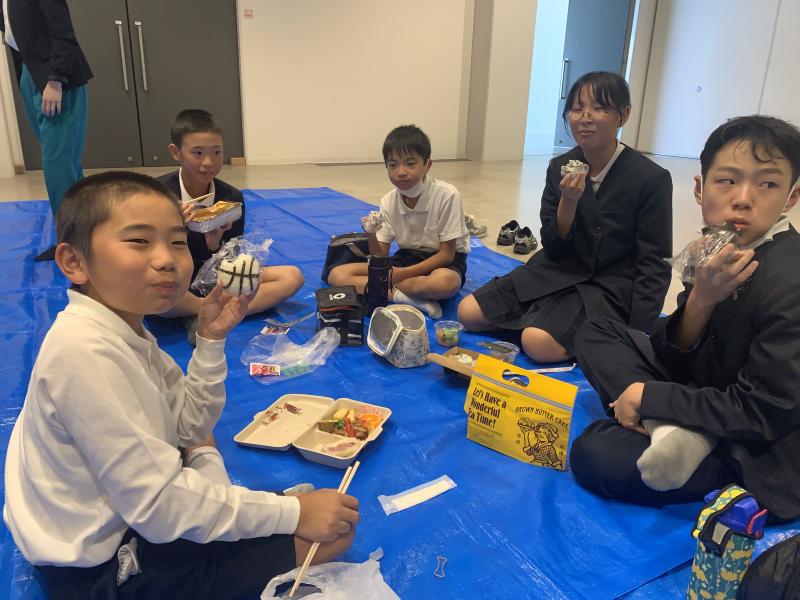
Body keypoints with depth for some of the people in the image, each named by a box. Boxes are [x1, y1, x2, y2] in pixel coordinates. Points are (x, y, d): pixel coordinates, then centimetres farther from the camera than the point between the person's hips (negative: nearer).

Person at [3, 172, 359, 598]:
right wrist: (293, 512, -24)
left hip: (128, 517, 9)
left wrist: (211, 340, -7)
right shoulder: (84, 350, -30)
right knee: (330, 536, -11)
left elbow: (190, 426, 4)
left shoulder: (126, 328, -2)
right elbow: (159, 506, -29)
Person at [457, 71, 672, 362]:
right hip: (560, 272, 5)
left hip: (610, 287, -4)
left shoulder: (652, 178, -14)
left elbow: (654, 264, -11)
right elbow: (553, 250, -1)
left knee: (537, 343, -29)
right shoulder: (559, 168, -2)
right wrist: (568, 203, -20)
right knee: (468, 313, -5)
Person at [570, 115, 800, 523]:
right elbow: (673, 358, -5)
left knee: (593, 456, -18)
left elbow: (764, 413, -23)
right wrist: (700, 299, -25)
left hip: (760, 452, -8)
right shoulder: (721, 256, -4)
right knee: (595, 334, 3)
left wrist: (647, 396, -19)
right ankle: (670, 430, -15)